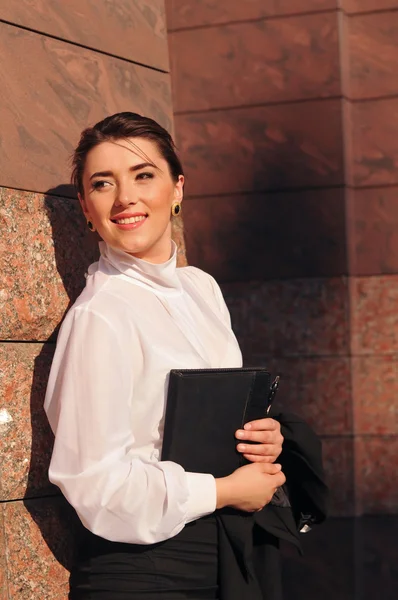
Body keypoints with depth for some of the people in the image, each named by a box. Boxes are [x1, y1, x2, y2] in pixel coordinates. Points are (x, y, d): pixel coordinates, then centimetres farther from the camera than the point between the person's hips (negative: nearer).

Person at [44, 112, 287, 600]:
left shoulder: (201, 288, 5)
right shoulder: (100, 315, -18)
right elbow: (93, 480, -21)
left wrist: (263, 437, -3)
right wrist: (224, 491, -14)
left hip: (216, 555, 7)